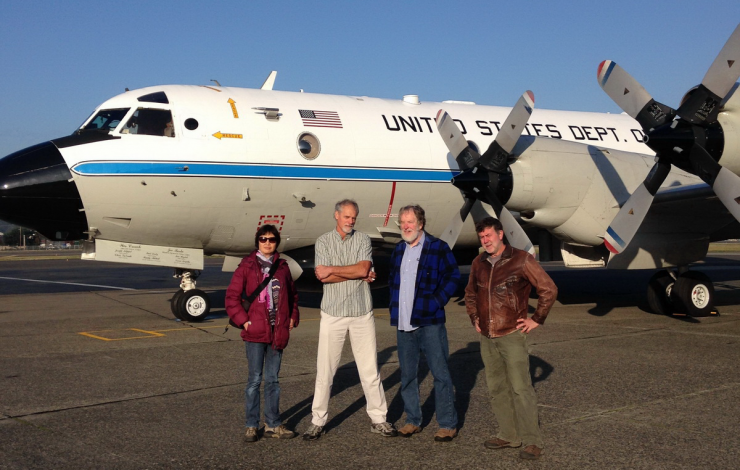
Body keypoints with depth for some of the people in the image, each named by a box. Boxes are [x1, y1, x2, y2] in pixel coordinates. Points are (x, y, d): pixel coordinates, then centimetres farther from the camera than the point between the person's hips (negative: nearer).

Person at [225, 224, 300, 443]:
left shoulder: (282, 267, 10)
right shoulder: (247, 266, -2)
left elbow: (292, 294, 19)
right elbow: (232, 297, -4)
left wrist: (293, 317, 8)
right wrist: (243, 320, -10)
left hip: (278, 332, 4)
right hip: (255, 333, -4)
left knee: (272, 379, 11)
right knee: (255, 379, 2)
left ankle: (273, 424, 19)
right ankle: (251, 426, 12)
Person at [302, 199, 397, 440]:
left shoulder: (363, 240, 6)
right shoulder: (324, 241, 4)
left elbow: (363, 268, -10)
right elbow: (322, 277, -8)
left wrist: (332, 269, -8)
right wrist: (358, 275, -8)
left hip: (362, 312, 1)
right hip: (333, 313, -1)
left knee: (370, 369, 5)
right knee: (325, 370, 2)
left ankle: (378, 419, 14)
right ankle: (317, 421, 12)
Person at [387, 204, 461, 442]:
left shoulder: (438, 248, -4)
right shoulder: (398, 250, 13)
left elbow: (453, 276, -1)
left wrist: (438, 301, -9)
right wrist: (394, 304, 10)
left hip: (429, 322, -5)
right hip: (403, 324, 6)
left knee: (440, 373, -1)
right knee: (407, 375, 11)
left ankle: (448, 424, 7)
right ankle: (413, 420, 23)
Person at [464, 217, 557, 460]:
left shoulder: (521, 260, -7)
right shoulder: (479, 263, 9)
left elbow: (549, 289, -5)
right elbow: (470, 294, 26)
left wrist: (537, 319, -5)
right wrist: (475, 318, 16)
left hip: (512, 335, -6)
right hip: (487, 338, 6)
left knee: (520, 389, -8)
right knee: (496, 389, 11)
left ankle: (532, 441, -1)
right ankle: (508, 435, 22)